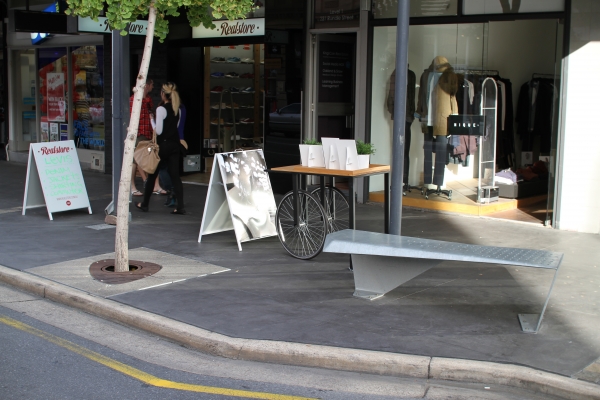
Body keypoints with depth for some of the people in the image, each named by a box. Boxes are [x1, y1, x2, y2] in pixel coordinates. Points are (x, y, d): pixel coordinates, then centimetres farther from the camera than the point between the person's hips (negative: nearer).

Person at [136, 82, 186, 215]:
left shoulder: (161, 109, -14)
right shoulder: (178, 110, 7)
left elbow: (158, 130, -15)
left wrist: (151, 120, -1)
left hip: (163, 145, -6)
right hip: (175, 144, 6)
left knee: (152, 174, 9)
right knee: (175, 175, 3)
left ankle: (144, 204, 20)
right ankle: (180, 206, -6)